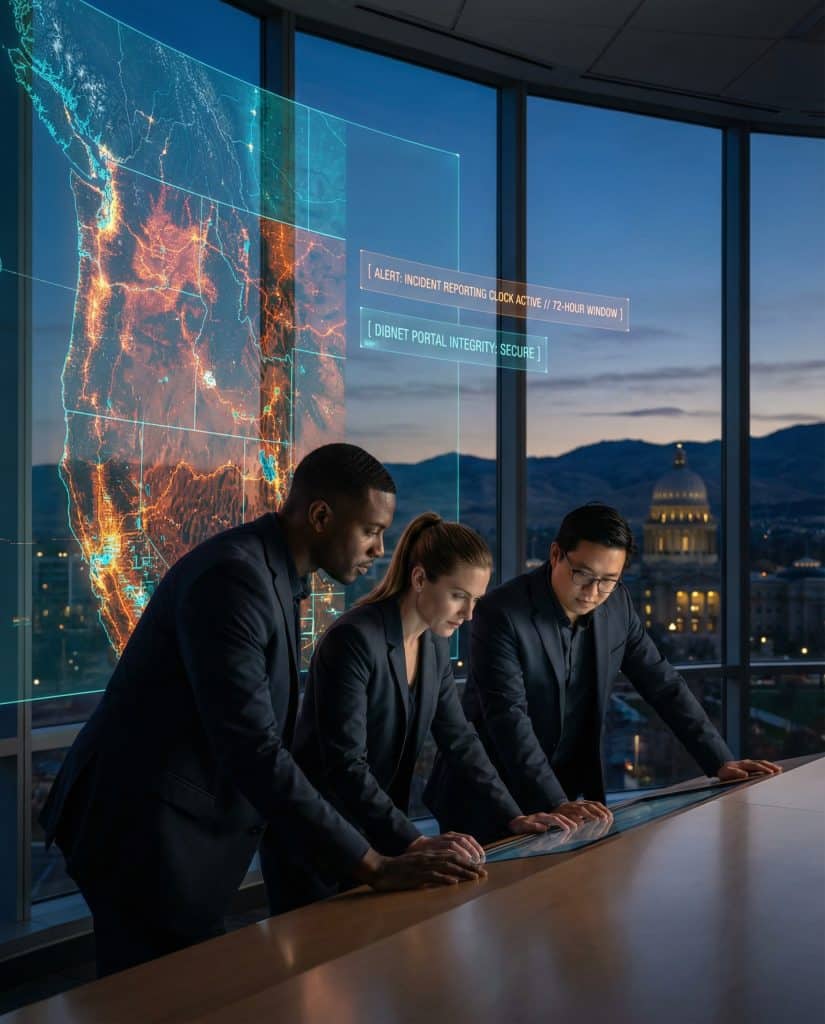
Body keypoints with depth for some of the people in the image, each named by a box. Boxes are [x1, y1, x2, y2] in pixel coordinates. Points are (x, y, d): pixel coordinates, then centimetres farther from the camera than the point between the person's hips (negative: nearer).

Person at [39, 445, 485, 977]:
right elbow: (253, 751, -29)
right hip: (143, 830, -9)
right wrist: (374, 867, -25)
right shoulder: (234, 577, -23)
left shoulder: (273, 574, 8)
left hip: (177, 827, 9)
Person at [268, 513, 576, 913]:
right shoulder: (354, 640, -24)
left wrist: (511, 817, -7)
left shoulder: (435, 644, 1)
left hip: (377, 836, 8)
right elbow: (345, 765, -29)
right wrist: (414, 841, -36)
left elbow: (459, 739, 3)